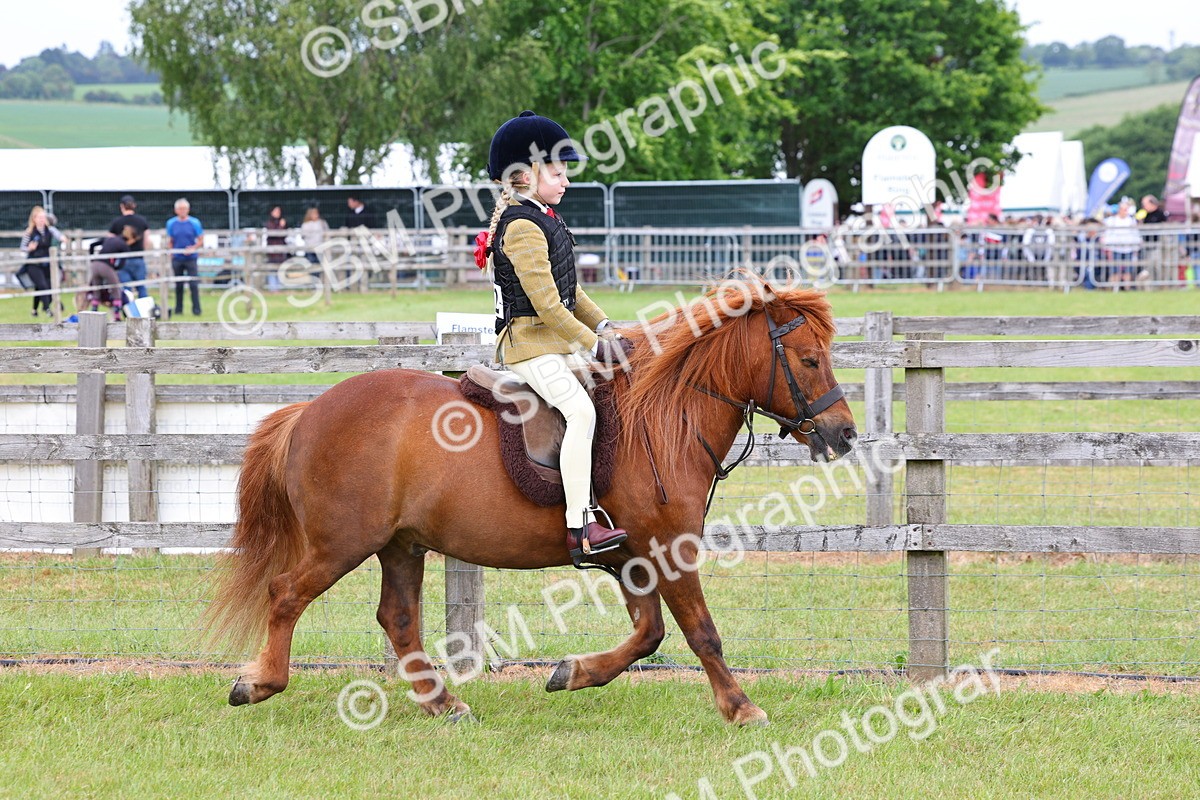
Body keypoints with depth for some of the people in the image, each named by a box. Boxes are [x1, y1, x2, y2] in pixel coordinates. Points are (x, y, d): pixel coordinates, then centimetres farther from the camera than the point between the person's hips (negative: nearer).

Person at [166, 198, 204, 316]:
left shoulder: (194, 223, -2)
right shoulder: (171, 223, 4)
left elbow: (201, 239, 2)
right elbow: (169, 241, 13)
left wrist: (194, 248, -14)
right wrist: (171, 253, 2)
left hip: (191, 257, -2)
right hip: (177, 258, 2)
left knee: (193, 284, -7)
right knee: (178, 285, 7)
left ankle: (196, 309, -3)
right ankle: (178, 309, 16)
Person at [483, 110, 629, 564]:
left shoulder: (544, 220, 16)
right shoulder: (523, 228, -17)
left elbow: (569, 290, 22)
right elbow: (545, 302, -21)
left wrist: (602, 327, 8)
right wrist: (592, 344, -16)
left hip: (559, 344, 11)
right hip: (528, 343, -11)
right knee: (581, 411, -26)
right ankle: (580, 527, -31)